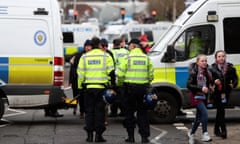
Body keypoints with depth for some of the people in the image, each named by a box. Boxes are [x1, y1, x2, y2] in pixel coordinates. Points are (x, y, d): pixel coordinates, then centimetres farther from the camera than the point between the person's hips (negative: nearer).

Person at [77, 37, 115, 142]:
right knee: (100, 111, 3)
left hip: (88, 87, 1)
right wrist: (112, 85, 5)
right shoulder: (106, 56, 2)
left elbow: (80, 73, 6)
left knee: (89, 111, 8)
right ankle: (98, 135, 0)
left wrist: (80, 86, 12)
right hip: (102, 87, -1)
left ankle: (90, 134, 5)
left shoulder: (84, 57, 7)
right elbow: (111, 73, -2)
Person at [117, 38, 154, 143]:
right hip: (143, 87, 3)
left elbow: (120, 74, -6)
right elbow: (151, 75, 6)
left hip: (130, 87, -3)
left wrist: (119, 83, 12)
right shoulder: (146, 58, 5)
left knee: (129, 112, 7)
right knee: (142, 112, 8)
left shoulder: (128, 58, -5)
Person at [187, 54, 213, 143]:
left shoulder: (207, 72, 8)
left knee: (199, 117, 14)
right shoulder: (194, 73, -12)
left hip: (203, 96, 7)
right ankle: (204, 134, -21)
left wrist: (210, 86, -1)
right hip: (196, 96, -7)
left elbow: (209, 84, 22)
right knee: (205, 113, -23)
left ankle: (191, 133, 32)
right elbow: (189, 85, -16)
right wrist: (201, 88, -23)